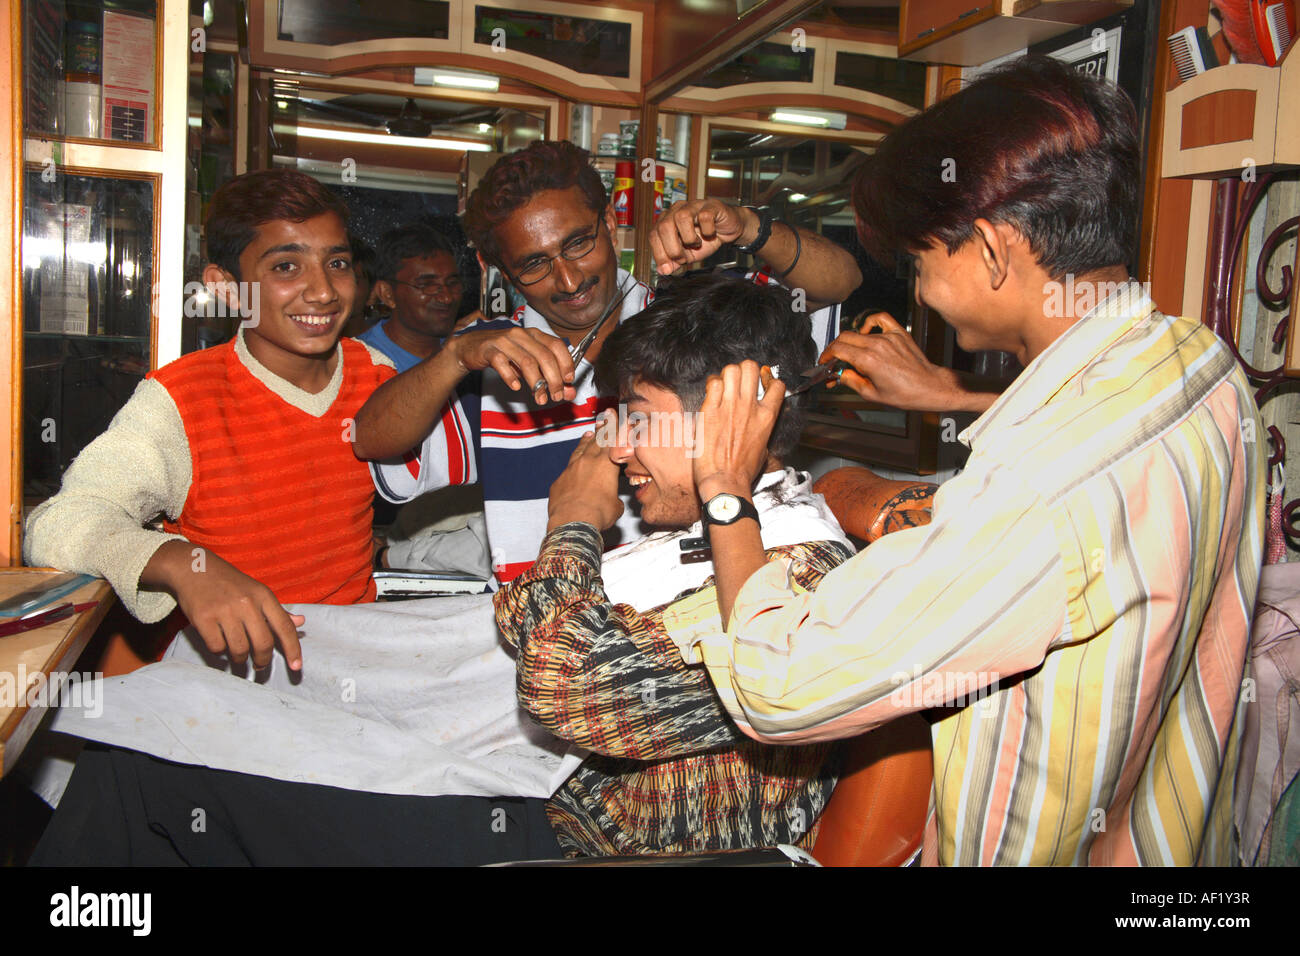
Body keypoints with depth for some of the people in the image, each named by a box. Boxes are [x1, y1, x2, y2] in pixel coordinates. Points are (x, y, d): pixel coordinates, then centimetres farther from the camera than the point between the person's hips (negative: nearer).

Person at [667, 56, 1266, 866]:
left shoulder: (1050, 487, -37)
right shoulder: (1202, 361, -9)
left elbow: (782, 691, -33)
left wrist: (726, 491, -18)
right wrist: (946, 397, 20)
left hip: (1048, 847, -8)